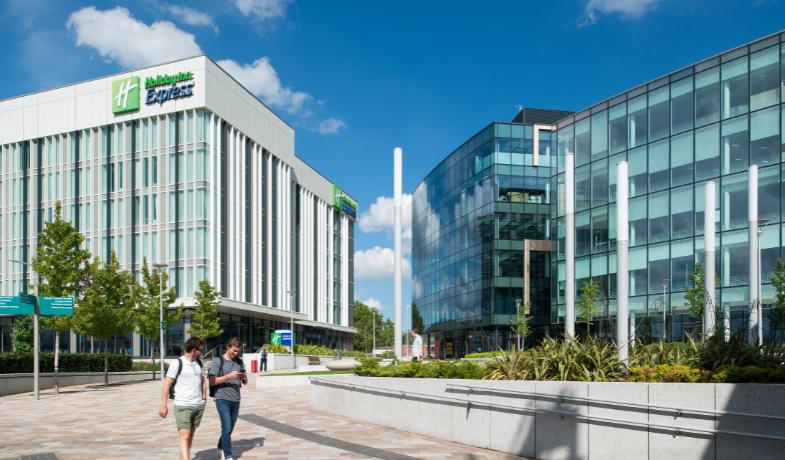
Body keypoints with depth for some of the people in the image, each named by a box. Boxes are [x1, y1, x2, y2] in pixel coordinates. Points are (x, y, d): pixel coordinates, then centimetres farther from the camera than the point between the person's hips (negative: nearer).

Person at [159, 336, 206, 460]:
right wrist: (164, 405, -12)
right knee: (185, 436, -11)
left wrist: (204, 397, 14)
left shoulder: (198, 363, 11)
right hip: (182, 406, -6)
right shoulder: (177, 363, -9)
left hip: (199, 406, 6)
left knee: (191, 435, 11)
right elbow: (167, 384, -9)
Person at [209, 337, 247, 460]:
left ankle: (221, 447, 36)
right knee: (227, 427, -10)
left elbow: (245, 382, 13)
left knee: (230, 427, 14)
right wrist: (229, 376, -20)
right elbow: (212, 381, -10)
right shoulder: (218, 361, -4)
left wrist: (243, 378, -10)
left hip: (236, 399, 5)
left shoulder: (239, 362, 10)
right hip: (222, 399, -5)